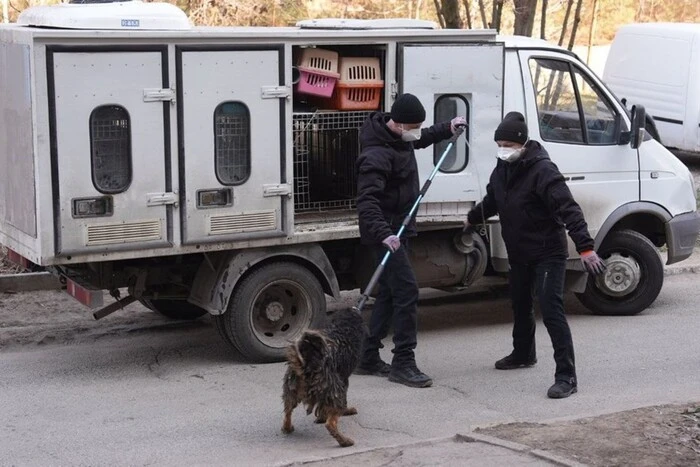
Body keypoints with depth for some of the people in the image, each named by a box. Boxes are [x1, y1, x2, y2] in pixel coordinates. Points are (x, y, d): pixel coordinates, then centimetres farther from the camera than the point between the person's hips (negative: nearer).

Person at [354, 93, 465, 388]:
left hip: (398, 228, 10)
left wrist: (447, 129, 23)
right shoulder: (378, 154, -25)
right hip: (387, 232, -10)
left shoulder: (401, 137, 6)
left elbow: (421, 140, 33)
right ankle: (403, 363, -9)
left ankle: (369, 358, 21)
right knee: (406, 290, -14)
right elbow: (367, 199, -34)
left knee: (390, 292, 13)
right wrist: (383, 233, -45)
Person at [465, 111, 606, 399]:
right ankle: (523, 354, 47)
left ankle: (566, 376, -15)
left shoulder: (542, 170, -23)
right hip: (518, 253, 9)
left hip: (547, 254, -9)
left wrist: (585, 247, -39)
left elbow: (568, 209, -31)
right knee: (520, 305, 24)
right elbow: (492, 200, 25)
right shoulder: (503, 168, 4)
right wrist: (472, 218, 41)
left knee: (551, 311, -16)